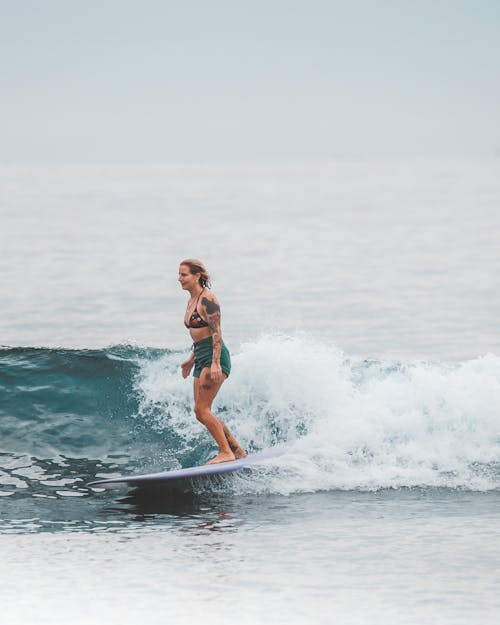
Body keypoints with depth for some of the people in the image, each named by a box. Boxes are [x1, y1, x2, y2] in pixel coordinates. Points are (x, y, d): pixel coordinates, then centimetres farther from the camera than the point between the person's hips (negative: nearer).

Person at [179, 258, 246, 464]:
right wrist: (192, 360, 28)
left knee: (201, 410, -13)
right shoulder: (192, 300, 16)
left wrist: (215, 363, -25)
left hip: (215, 356, -10)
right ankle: (238, 450, 15)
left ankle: (226, 453, -10)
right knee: (202, 413, 8)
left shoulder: (207, 299, -12)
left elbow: (216, 333, -18)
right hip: (202, 359, 10)